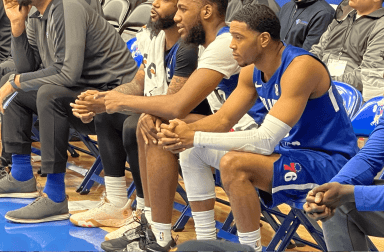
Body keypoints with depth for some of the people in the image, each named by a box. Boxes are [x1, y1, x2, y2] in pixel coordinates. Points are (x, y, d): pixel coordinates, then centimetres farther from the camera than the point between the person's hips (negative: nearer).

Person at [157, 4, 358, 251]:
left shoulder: (300, 67, -25)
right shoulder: (252, 71, 2)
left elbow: (266, 141, -30)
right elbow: (223, 119, 7)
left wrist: (196, 137, -28)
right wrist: (187, 130, -16)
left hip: (328, 163, -9)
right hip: (290, 151, 9)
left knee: (233, 164, -32)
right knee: (192, 152, 7)